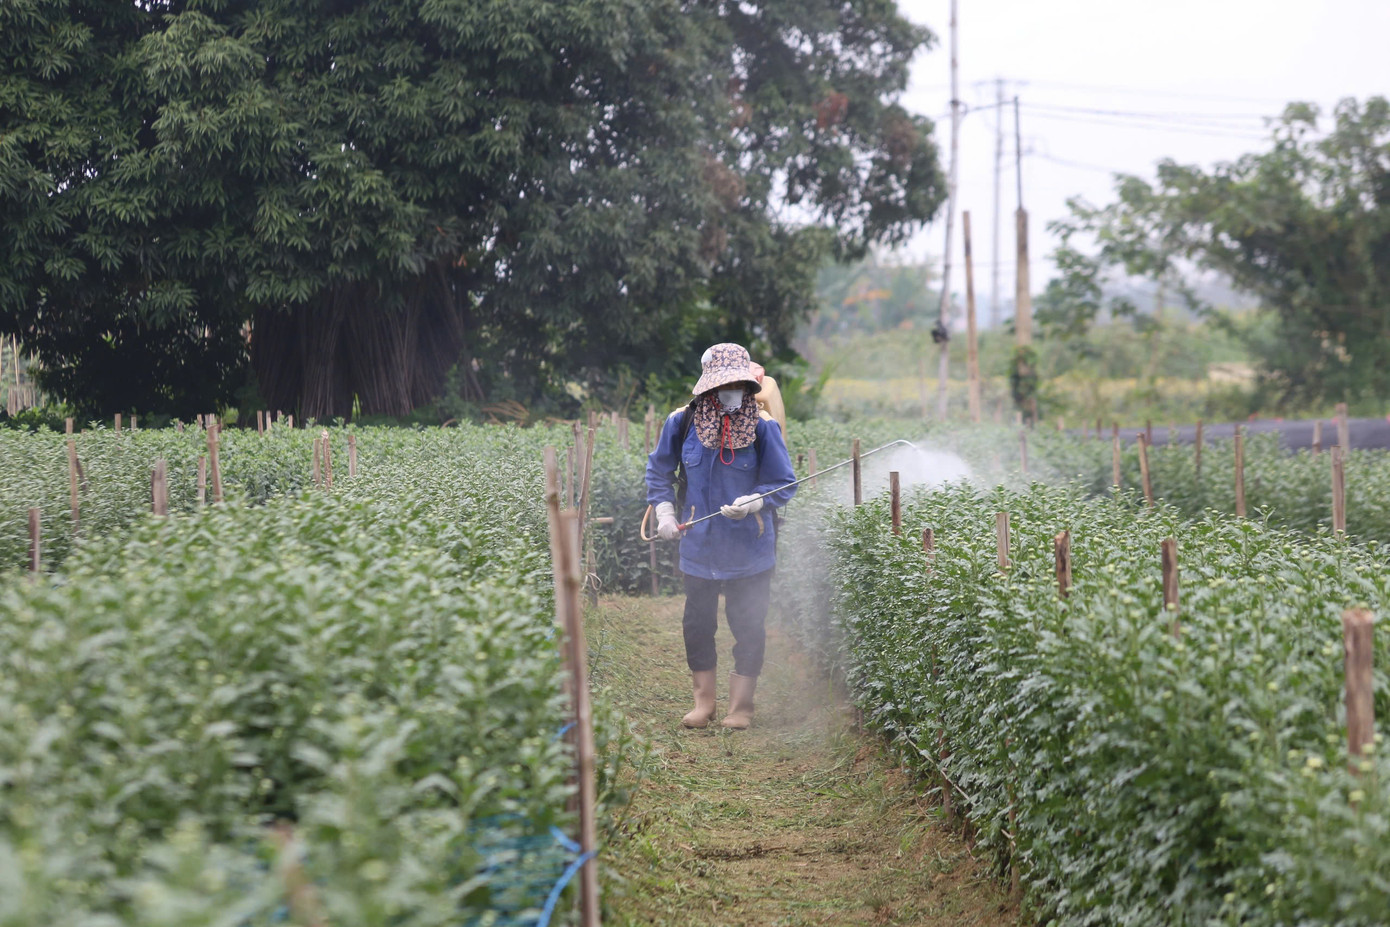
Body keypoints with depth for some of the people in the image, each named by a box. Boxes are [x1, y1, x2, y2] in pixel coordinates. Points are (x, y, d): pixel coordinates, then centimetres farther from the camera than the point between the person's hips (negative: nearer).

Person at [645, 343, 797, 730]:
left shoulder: (763, 427, -10)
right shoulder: (682, 423, -5)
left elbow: (784, 485, -7)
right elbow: (658, 471, 13)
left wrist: (751, 503, -24)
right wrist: (665, 511, 1)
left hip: (750, 548, -2)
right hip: (699, 544, 2)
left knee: (748, 625, 3)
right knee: (697, 623, 10)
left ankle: (740, 707, 16)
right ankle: (703, 702, 25)